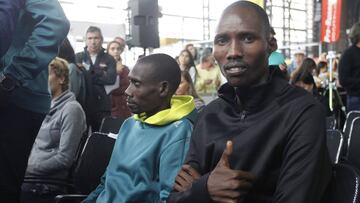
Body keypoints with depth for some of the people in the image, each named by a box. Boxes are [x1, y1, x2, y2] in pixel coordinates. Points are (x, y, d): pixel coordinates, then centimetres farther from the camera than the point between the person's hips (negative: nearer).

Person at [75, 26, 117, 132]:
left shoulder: (109, 59, 8)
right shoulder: (78, 57, 10)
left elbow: (111, 78, -8)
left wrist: (87, 73, -7)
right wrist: (101, 73, -12)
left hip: (102, 107, 0)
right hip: (82, 104, 0)